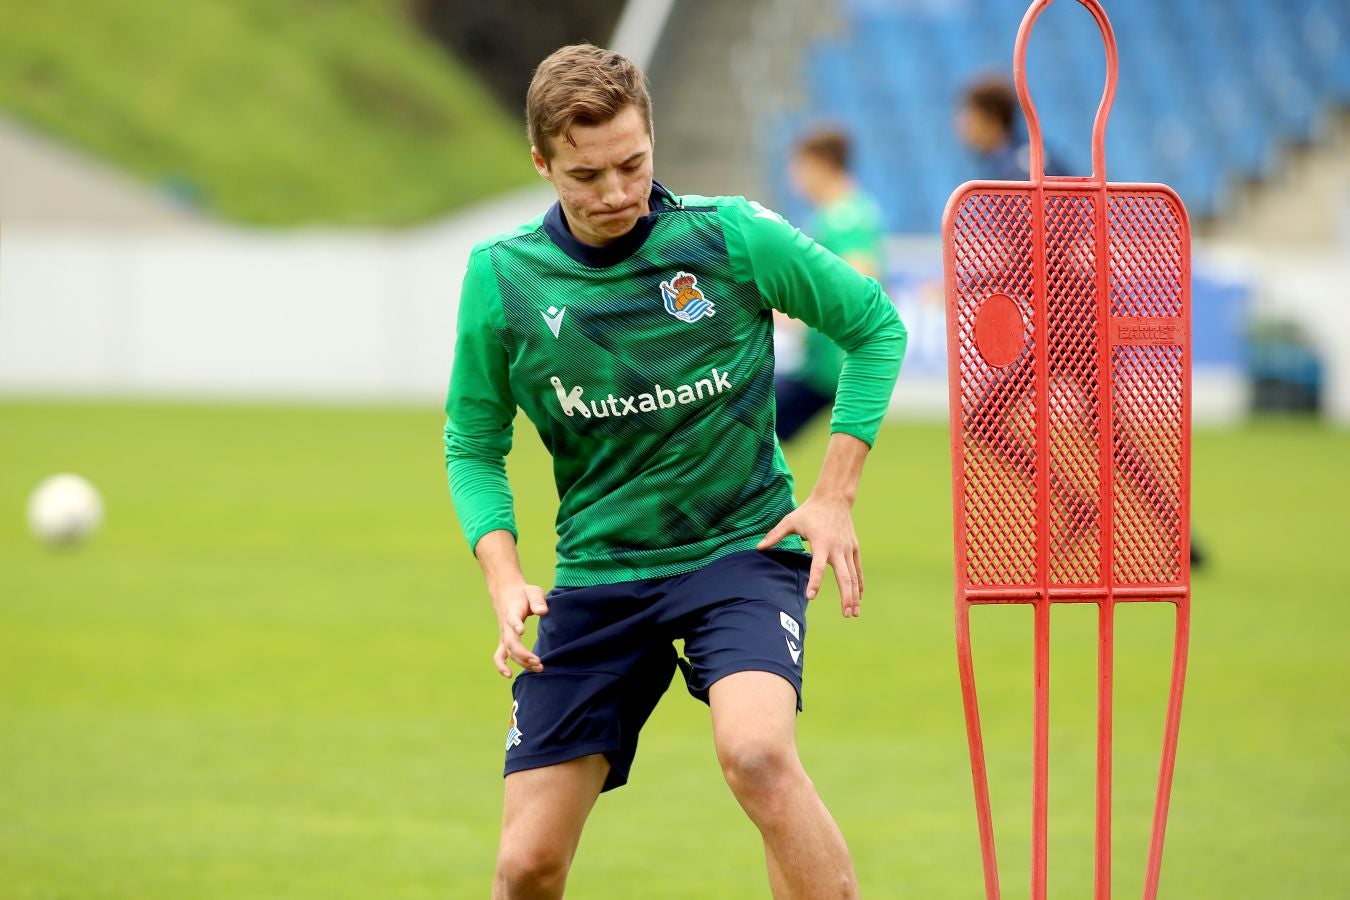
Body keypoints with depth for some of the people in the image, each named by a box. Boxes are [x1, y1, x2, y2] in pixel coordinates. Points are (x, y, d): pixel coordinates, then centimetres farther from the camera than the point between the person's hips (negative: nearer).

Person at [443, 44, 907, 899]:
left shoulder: (733, 237, -9)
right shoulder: (502, 278, -4)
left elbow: (875, 325, 5)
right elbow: (474, 446, 8)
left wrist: (835, 495, -1)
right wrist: (506, 581, -8)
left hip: (742, 549, -2)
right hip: (596, 577, 2)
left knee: (757, 754, -33)